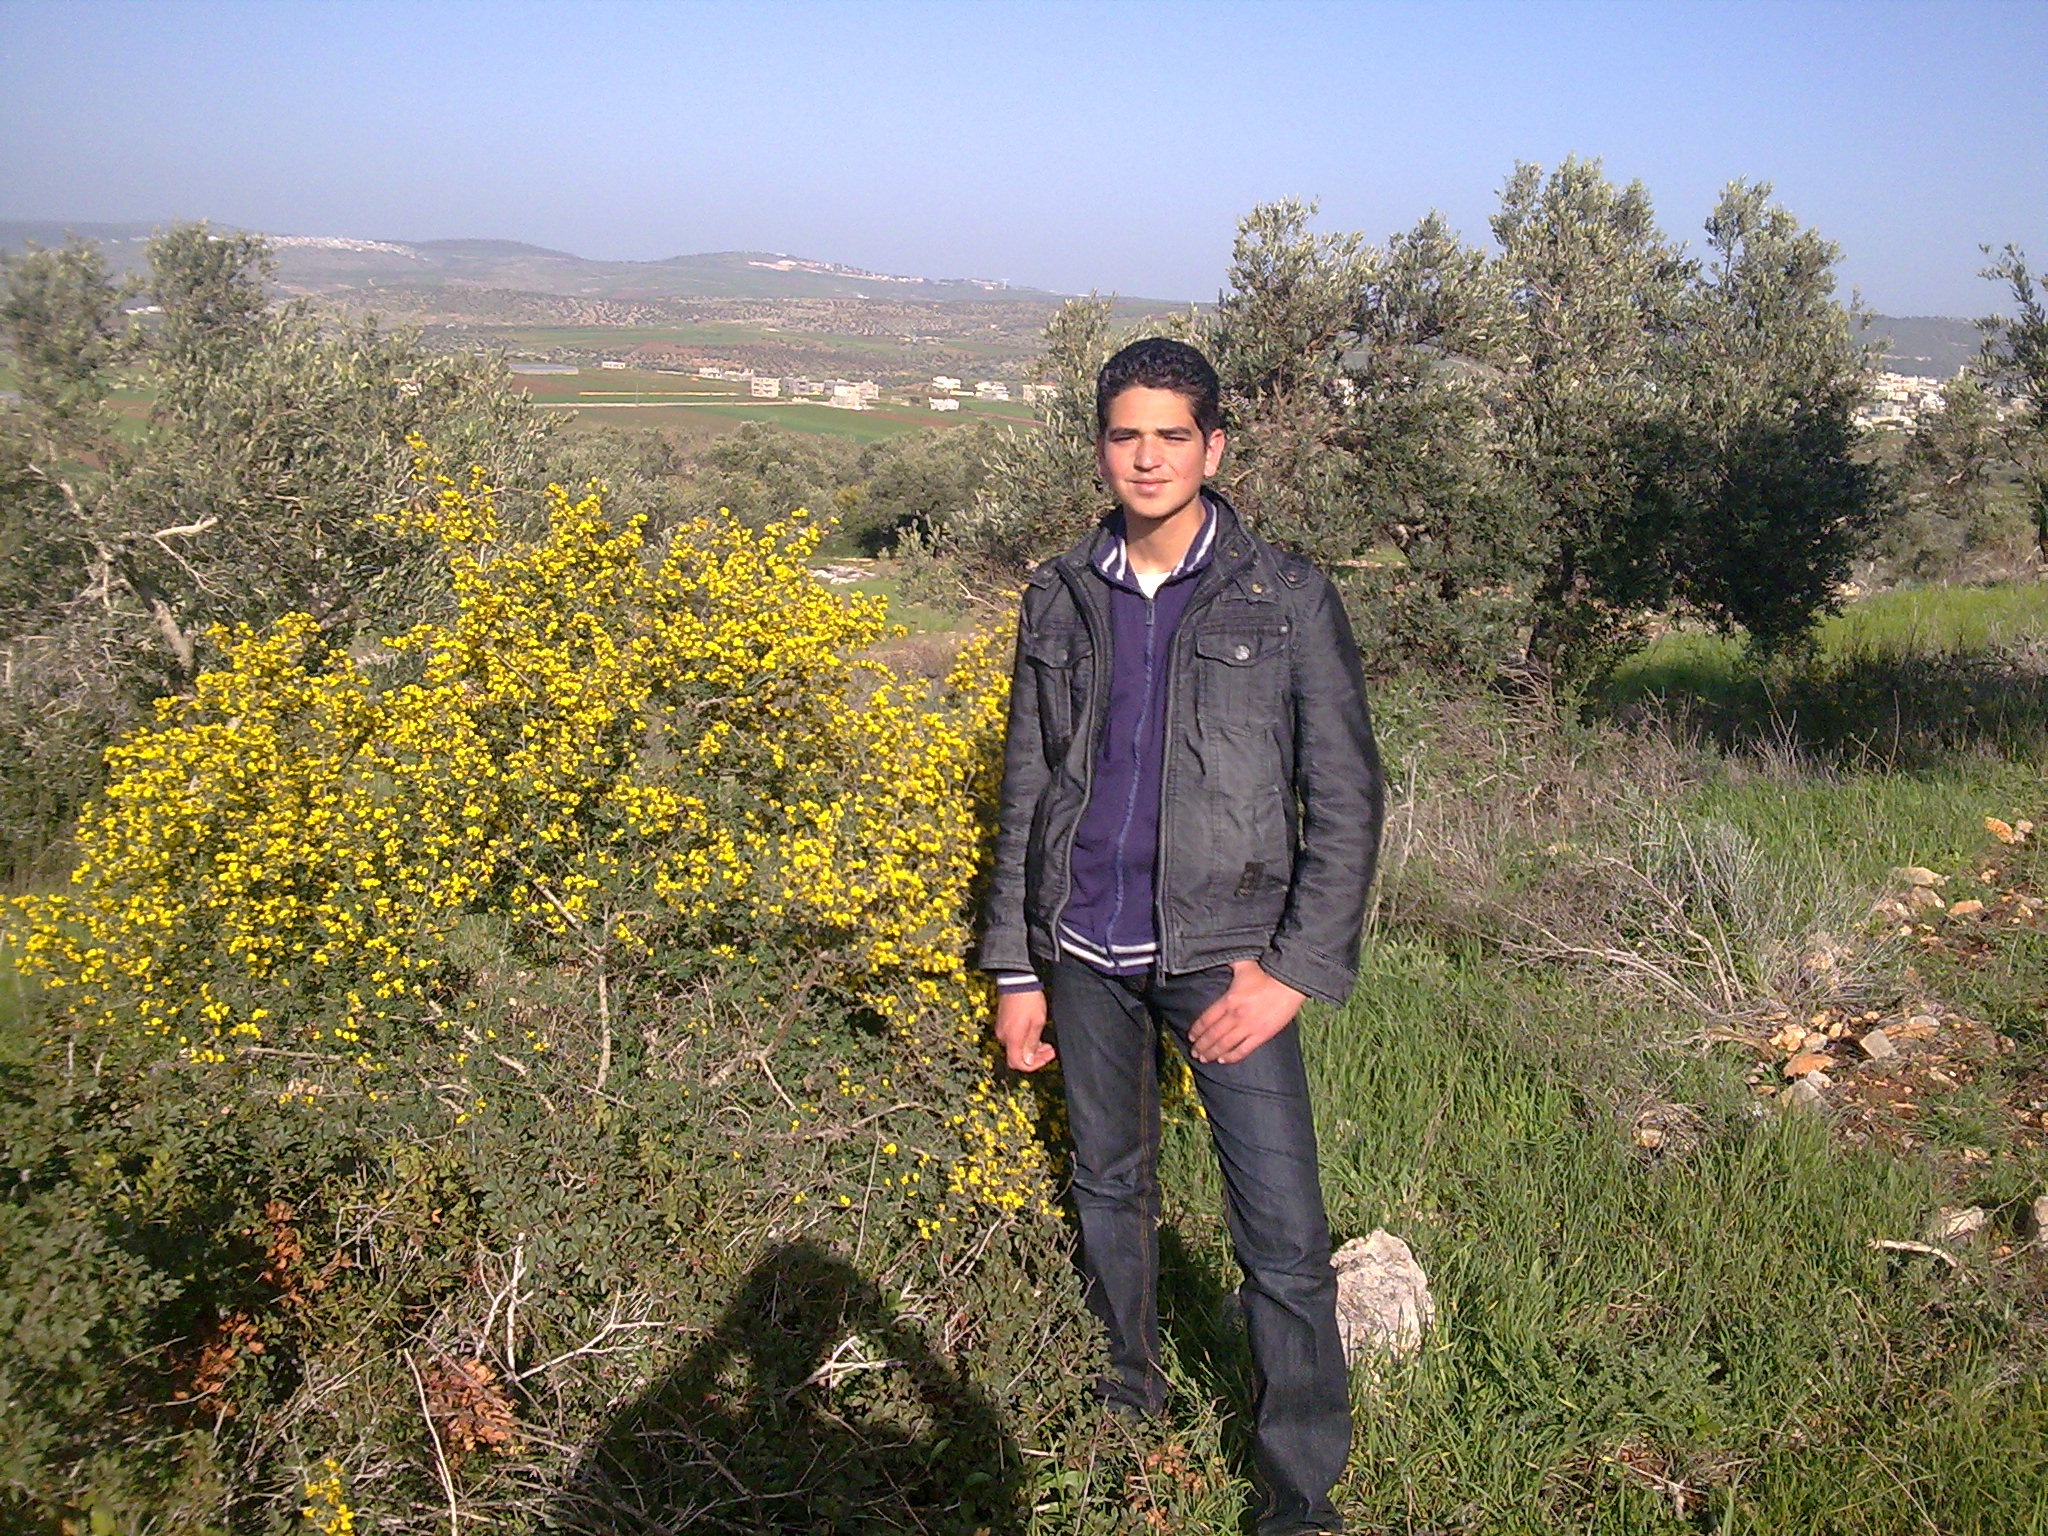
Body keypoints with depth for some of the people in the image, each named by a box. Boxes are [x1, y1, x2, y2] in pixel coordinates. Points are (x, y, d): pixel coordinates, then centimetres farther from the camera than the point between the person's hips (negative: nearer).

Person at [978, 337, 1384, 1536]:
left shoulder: (1289, 599, -4)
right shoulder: (1059, 598, 5)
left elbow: (1345, 798, -3)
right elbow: (1027, 790, 11)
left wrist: (1299, 971, -11)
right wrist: (1015, 967, 9)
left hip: (1220, 952, -3)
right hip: (1084, 951, 4)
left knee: (1284, 1237, -6)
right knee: (1110, 1184, 19)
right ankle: (1128, 1397, 41)